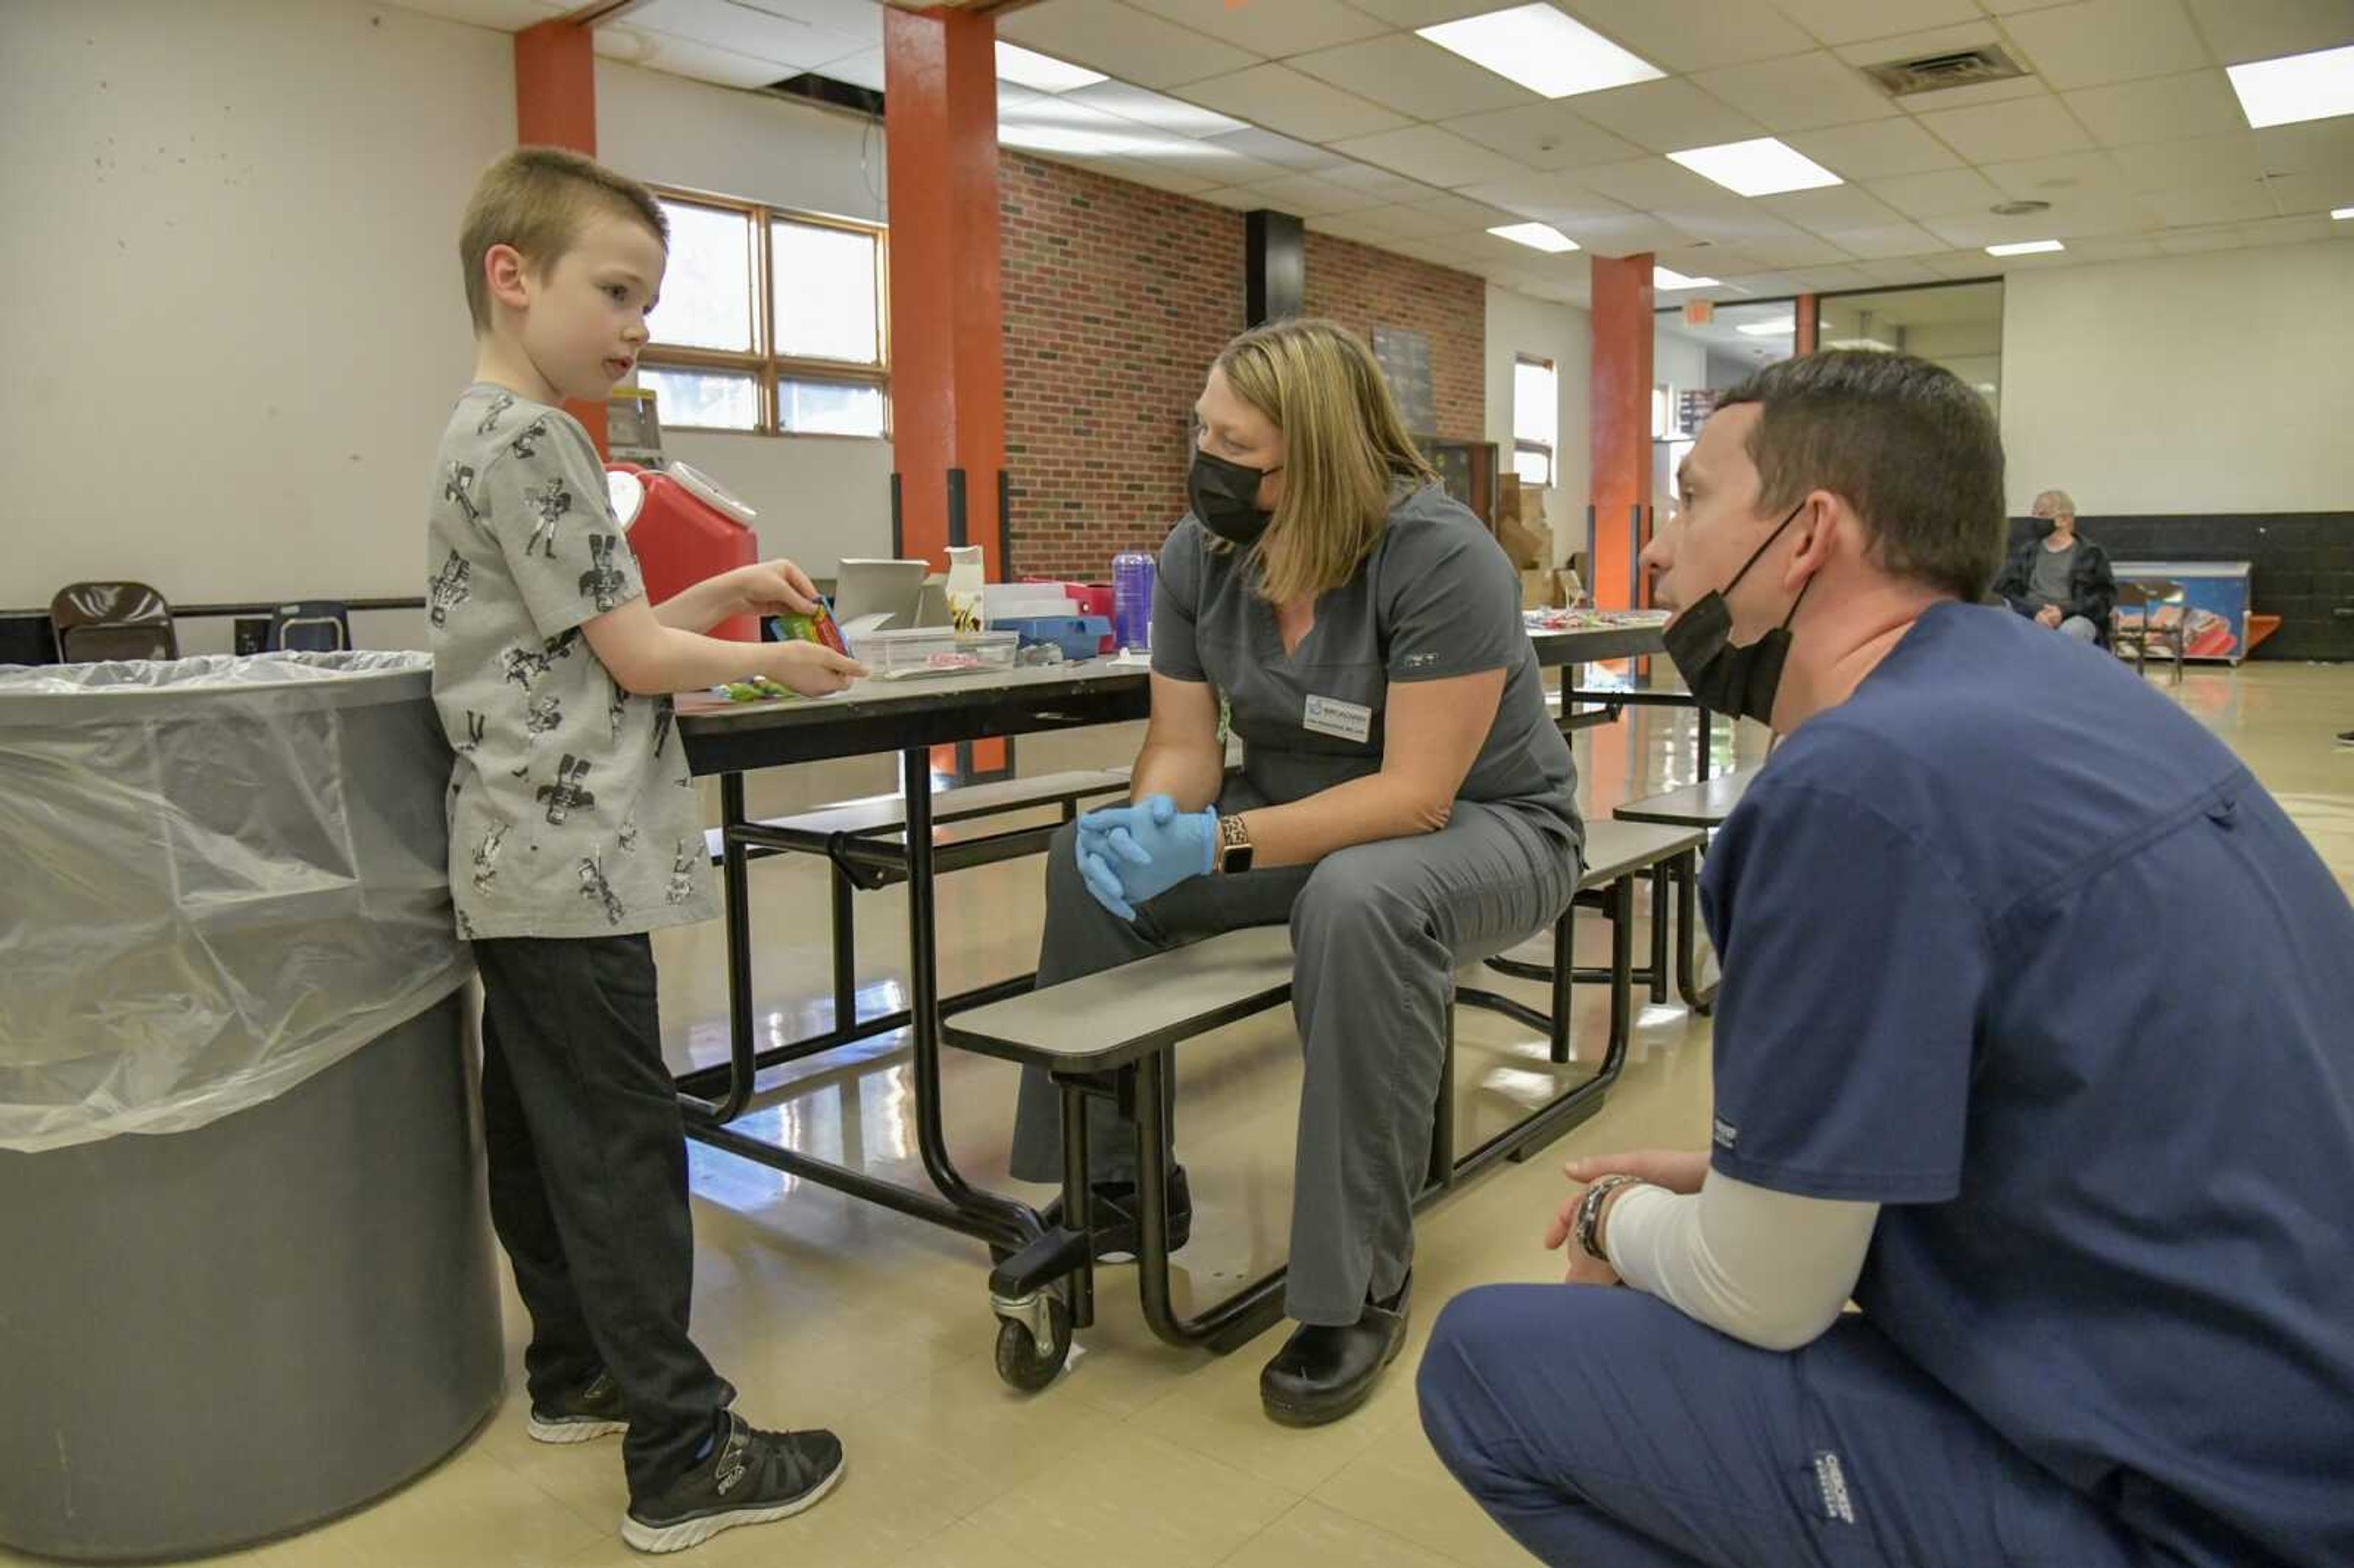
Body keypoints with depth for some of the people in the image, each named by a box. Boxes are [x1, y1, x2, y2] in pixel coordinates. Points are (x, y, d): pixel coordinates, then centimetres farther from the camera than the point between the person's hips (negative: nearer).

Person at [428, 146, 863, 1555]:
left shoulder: (493, 436, 17)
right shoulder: (529, 440, -15)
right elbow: (637, 659, -14)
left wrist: (731, 589, 10)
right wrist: (772, 661, 1)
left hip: (523, 864, 10)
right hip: (576, 866, -10)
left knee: (544, 1134, 17)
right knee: (623, 1152, -5)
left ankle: (577, 1373, 32)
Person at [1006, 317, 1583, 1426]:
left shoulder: (1440, 557, -26)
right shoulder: (1200, 553, -9)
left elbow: (1417, 794, -29)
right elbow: (1183, 743, -4)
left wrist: (1219, 844, -38)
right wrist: (1152, 822, -28)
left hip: (1484, 827, -6)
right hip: (1302, 818, 6)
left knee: (1358, 901, -39)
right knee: (1092, 860, -8)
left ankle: (1362, 1287, -22)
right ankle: (1119, 1185, 6)